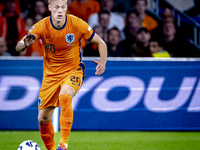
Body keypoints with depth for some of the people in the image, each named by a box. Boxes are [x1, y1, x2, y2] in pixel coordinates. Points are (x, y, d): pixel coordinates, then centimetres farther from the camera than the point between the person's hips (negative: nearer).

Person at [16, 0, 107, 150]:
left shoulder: (77, 24, -14)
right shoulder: (42, 26, -13)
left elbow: (101, 43, -2)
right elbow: (18, 47, -21)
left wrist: (103, 62, -21)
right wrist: (25, 43, -45)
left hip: (73, 71, -3)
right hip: (50, 74, 3)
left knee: (65, 96, -35)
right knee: (43, 118, 3)